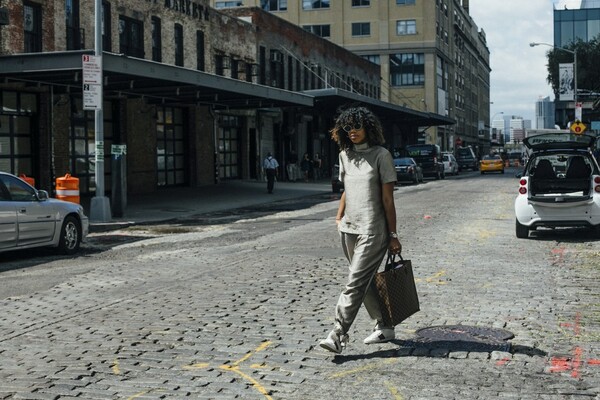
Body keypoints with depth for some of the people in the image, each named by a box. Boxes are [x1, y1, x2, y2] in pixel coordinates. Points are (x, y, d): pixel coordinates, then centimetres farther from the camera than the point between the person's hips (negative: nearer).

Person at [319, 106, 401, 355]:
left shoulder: (381, 155, -6)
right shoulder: (345, 155, 11)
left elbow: (387, 199, -7)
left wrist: (393, 236, -7)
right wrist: (339, 219, 12)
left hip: (372, 231, -7)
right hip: (349, 229, 7)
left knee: (355, 283, -10)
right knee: (365, 281, 14)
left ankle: (338, 335, -11)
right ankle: (384, 327, 27)